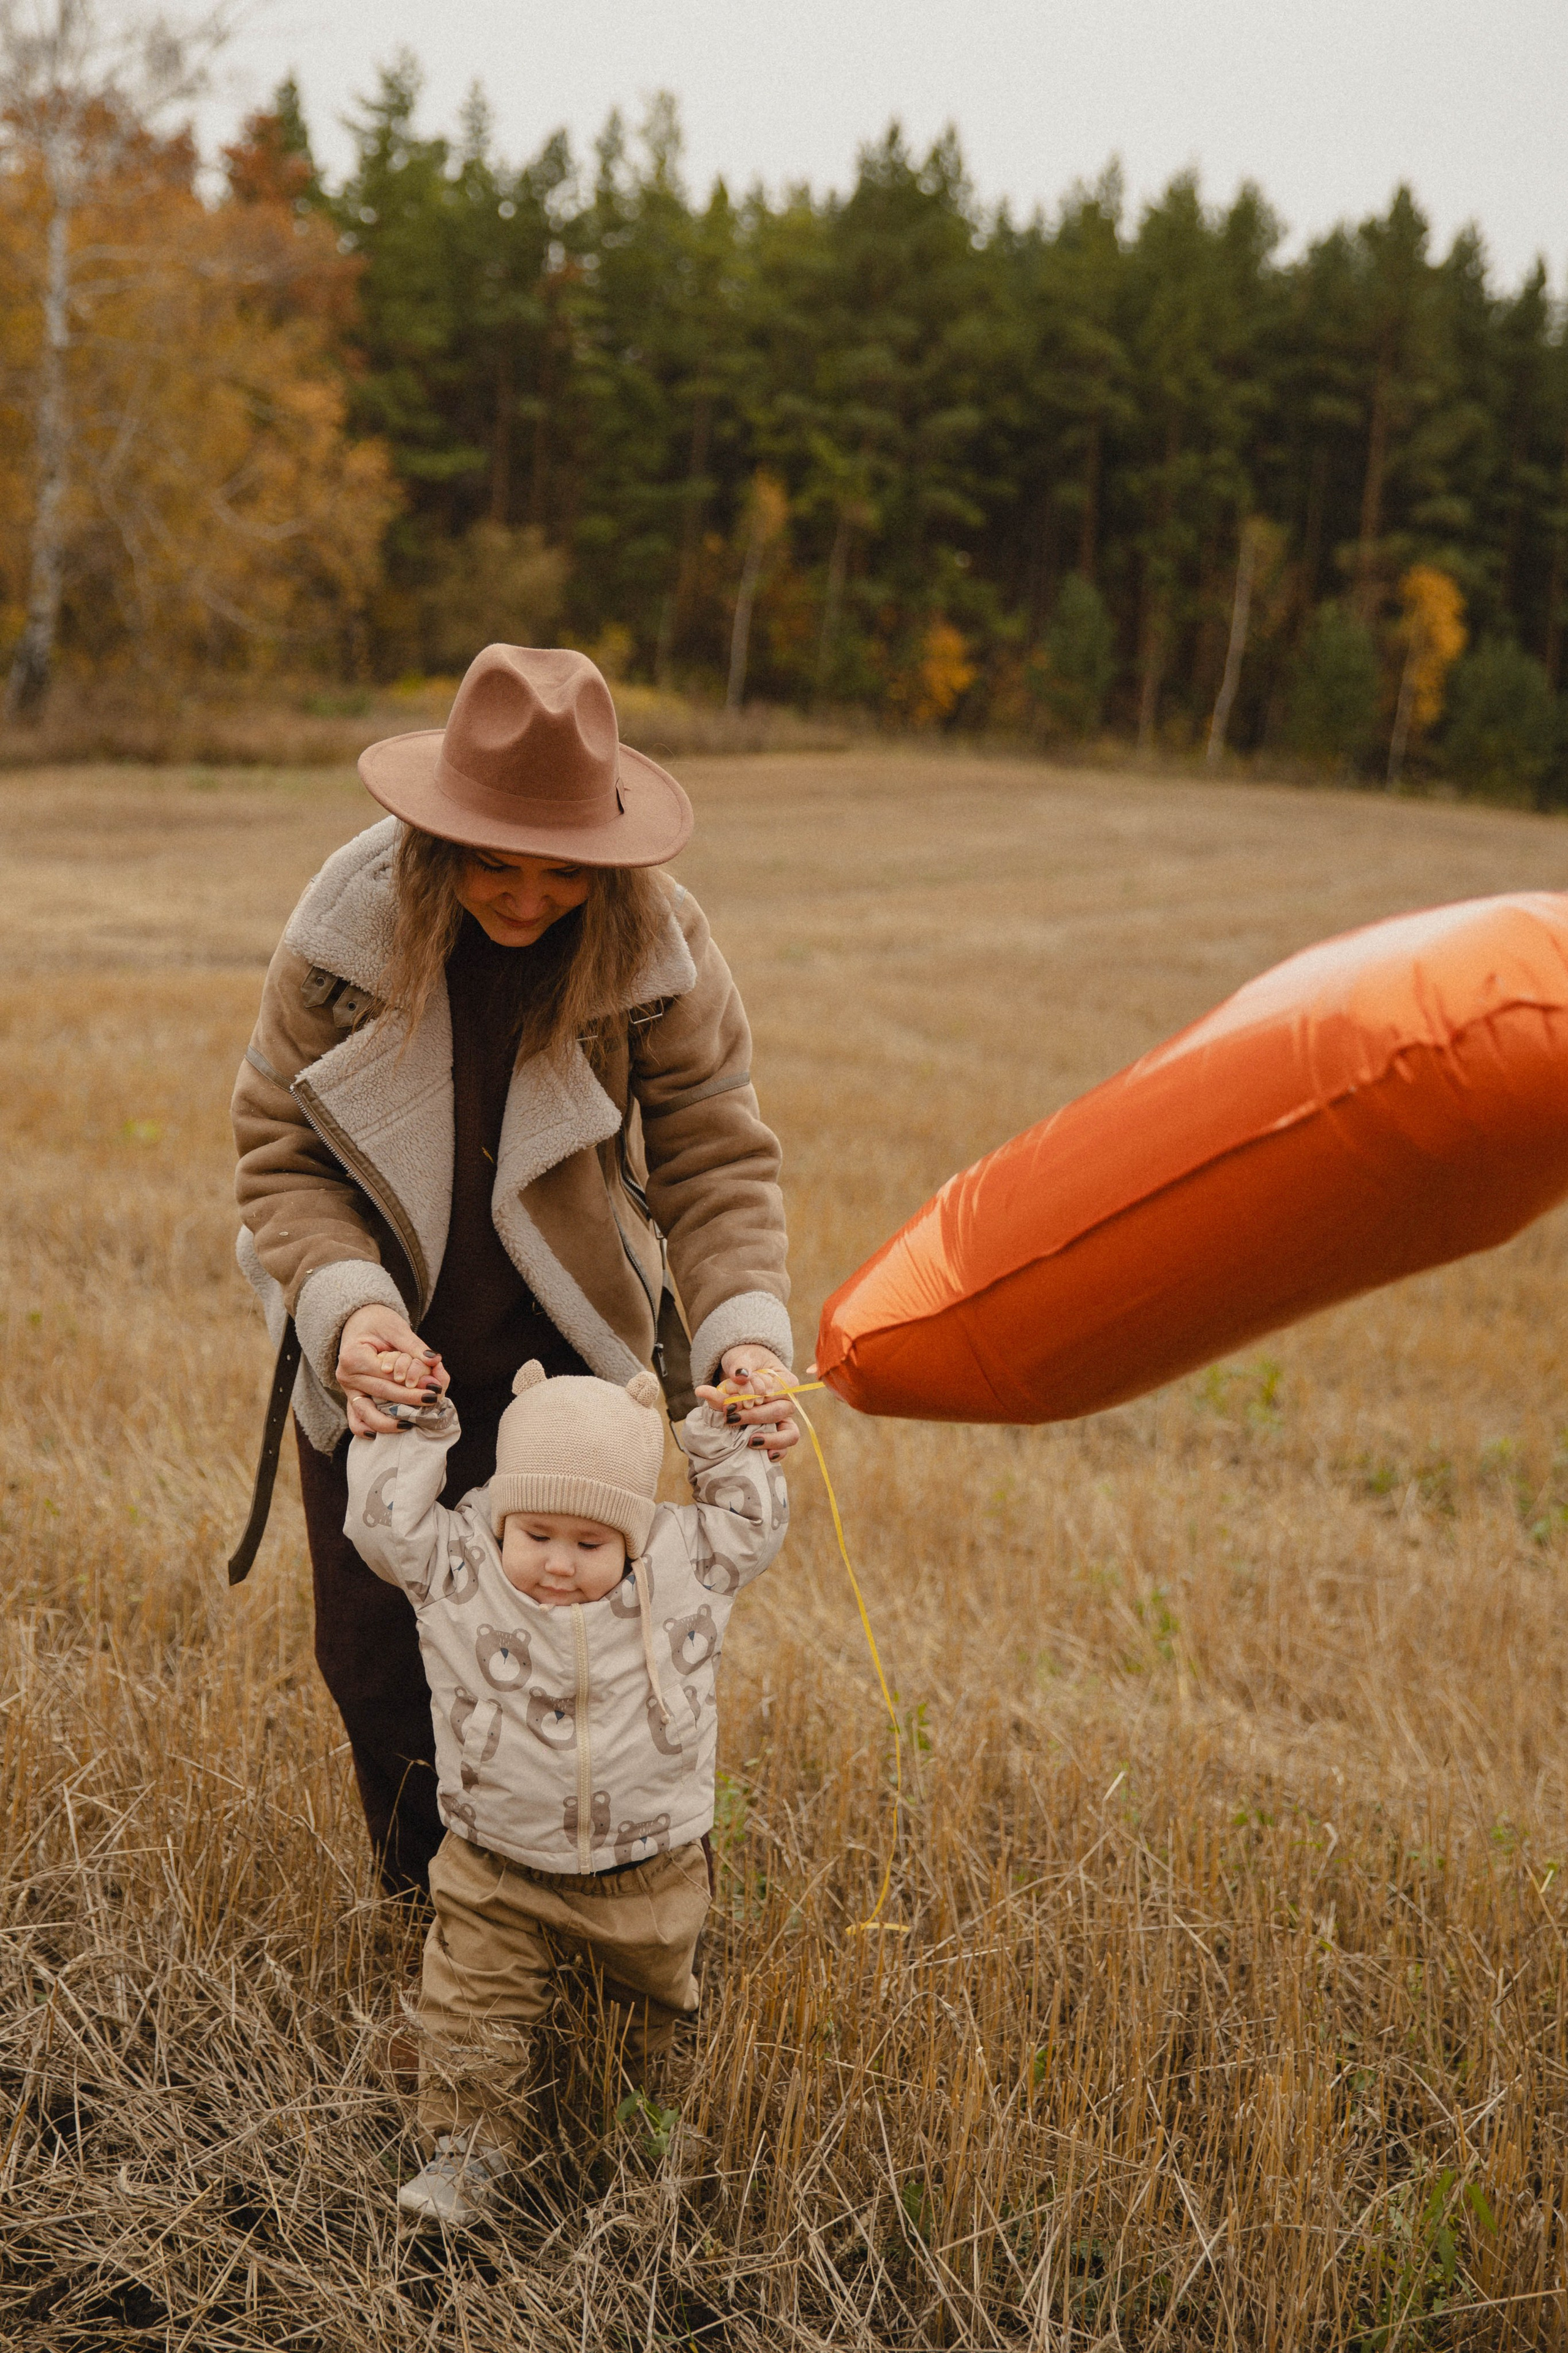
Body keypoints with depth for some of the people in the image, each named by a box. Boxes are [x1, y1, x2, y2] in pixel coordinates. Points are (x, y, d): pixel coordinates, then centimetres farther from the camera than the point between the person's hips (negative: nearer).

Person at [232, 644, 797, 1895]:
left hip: (563, 1356, -1)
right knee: (376, 1653, 11)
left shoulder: (662, 947, -17)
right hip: (376, 1358, 1)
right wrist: (345, 1309, -29)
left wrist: (747, 1329, -31)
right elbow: (281, 1151, -12)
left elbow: (719, 1159, -14)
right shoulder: (344, 932, -18)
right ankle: (427, 1910, 38)